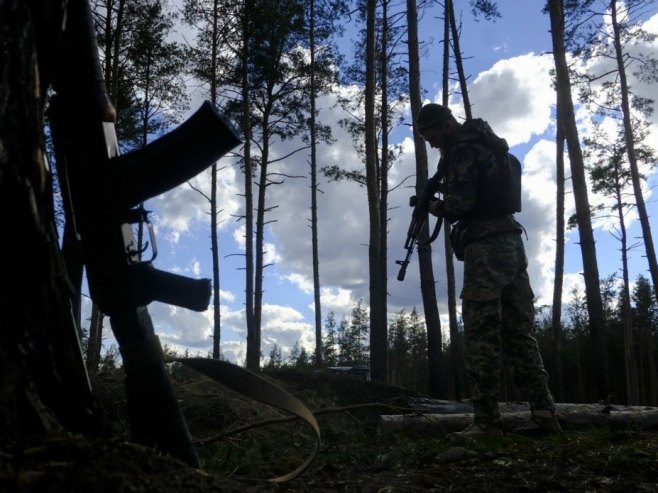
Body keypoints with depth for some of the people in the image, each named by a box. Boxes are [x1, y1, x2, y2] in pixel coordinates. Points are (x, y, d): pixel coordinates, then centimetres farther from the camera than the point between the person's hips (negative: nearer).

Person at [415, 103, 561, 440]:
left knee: (481, 336, -8)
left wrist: (436, 207, 2)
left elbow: (460, 203, -17)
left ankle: (487, 422, -8)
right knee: (518, 332, 8)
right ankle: (543, 413, 7)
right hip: (511, 242, 9)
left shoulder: (462, 151, -8)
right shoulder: (488, 144, 22)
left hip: (486, 247, -9)